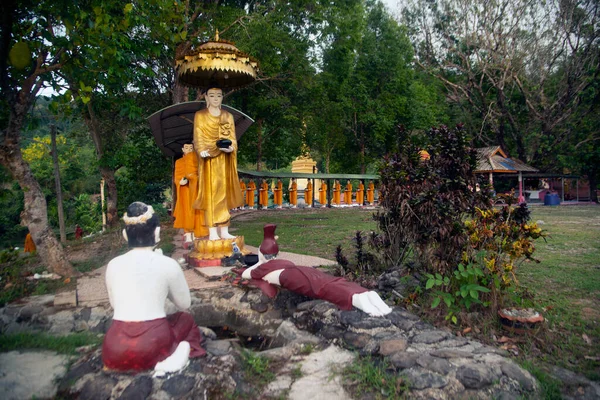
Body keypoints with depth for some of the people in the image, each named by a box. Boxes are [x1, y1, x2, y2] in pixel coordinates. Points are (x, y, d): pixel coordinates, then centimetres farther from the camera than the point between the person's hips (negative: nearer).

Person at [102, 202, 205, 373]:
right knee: (186, 318, 26)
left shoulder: (113, 265, 2)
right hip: (152, 345, -4)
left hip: (114, 353, 4)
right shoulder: (168, 264, -6)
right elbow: (185, 304, 9)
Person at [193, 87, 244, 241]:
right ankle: (212, 232, -6)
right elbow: (198, 137, -2)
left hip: (225, 160, 3)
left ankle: (224, 231, 6)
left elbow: (232, 138, 8)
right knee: (210, 194, -7)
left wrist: (230, 147, -13)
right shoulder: (200, 115, 7)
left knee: (224, 194, 3)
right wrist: (202, 151, -21)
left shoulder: (228, 116, 16)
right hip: (209, 160, -3)